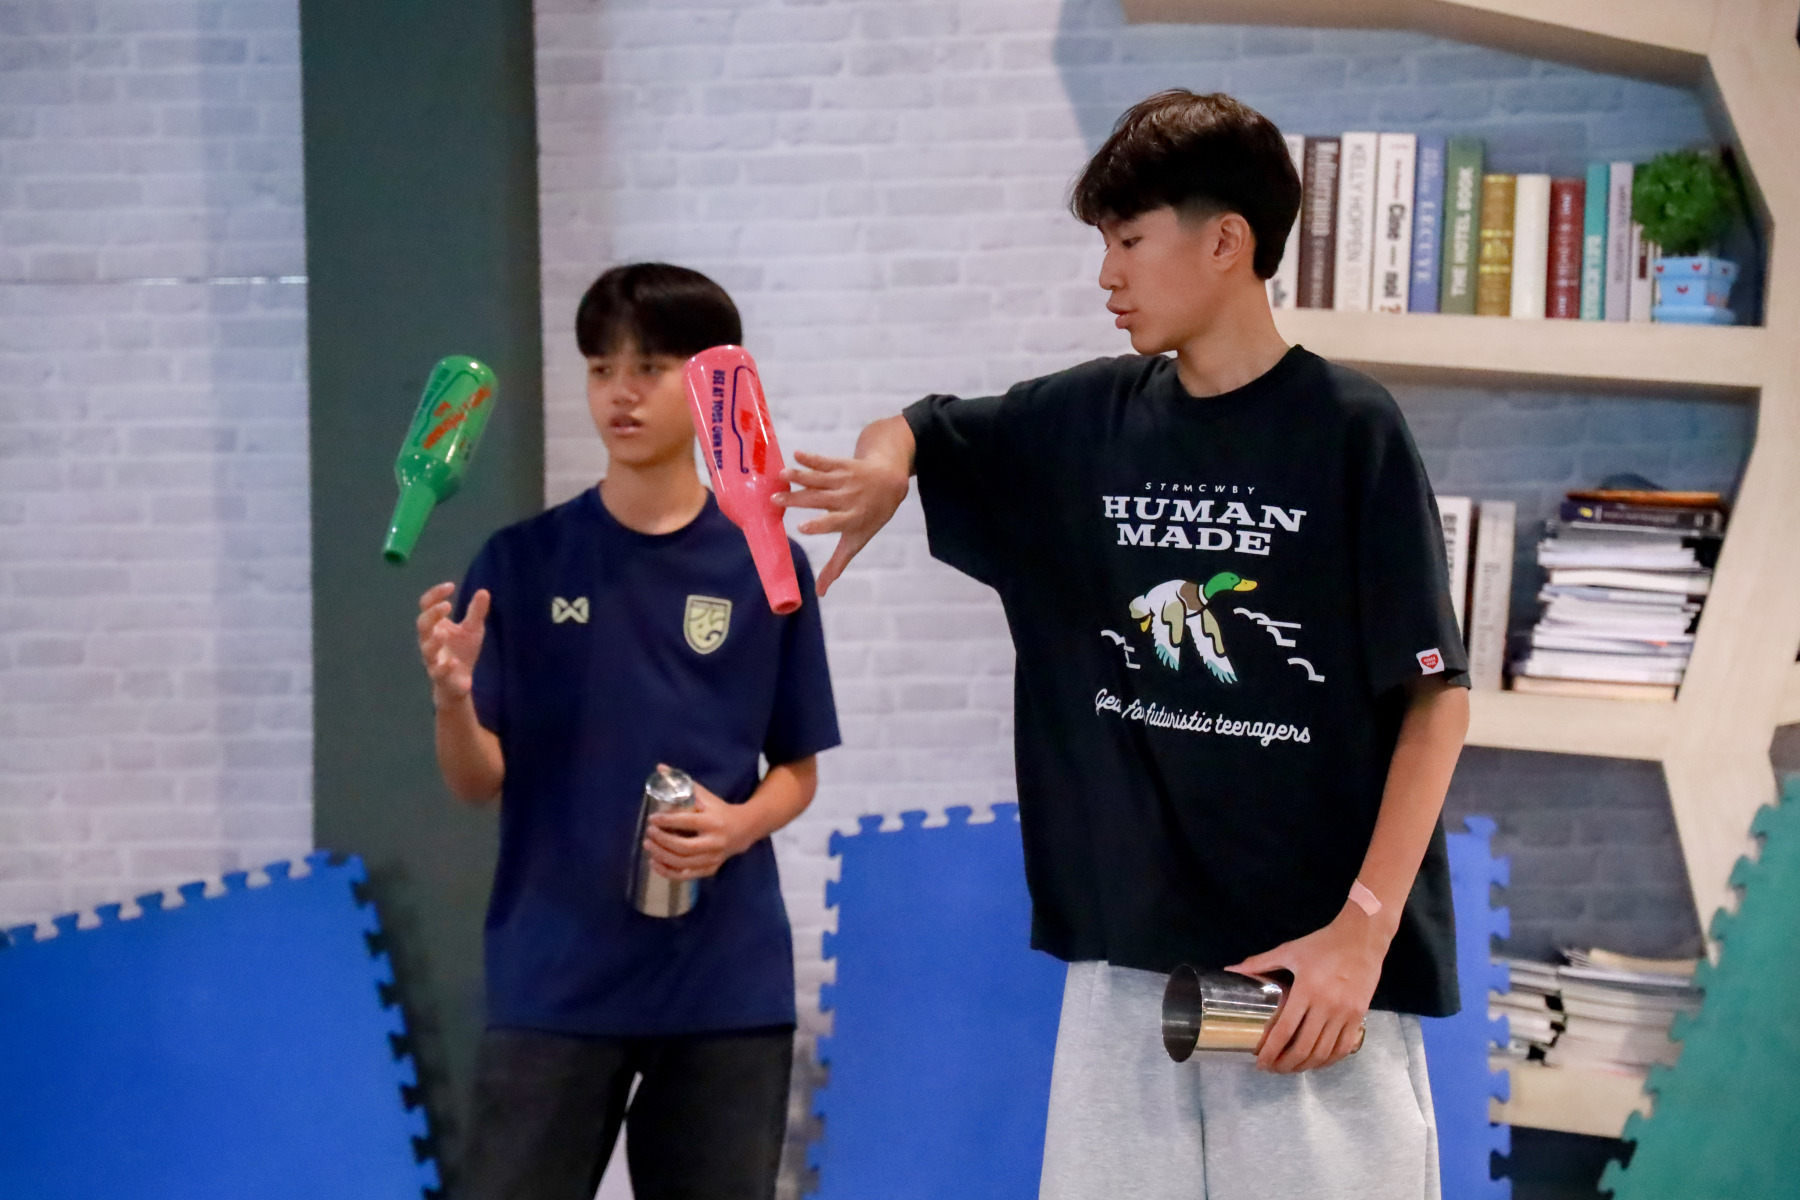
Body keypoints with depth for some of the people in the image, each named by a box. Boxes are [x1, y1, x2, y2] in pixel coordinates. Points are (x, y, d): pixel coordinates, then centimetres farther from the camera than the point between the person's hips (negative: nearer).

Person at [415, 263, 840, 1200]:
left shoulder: (765, 569, 2)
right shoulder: (522, 561, -1)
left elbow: (797, 769, 9)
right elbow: (479, 783, 0)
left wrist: (739, 825, -12)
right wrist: (452, 698, -21)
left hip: (727, 984, 1)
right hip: (553, 984, -1)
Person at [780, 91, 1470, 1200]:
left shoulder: (1350, 430, -6)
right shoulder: (1090, 419, 8)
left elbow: (1436, 696, -6)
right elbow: (914, 432, 20)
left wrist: (1365, 927, -14)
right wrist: (880, 475, -6)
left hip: (1312, 962, -4)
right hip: (1127, 951, 4)